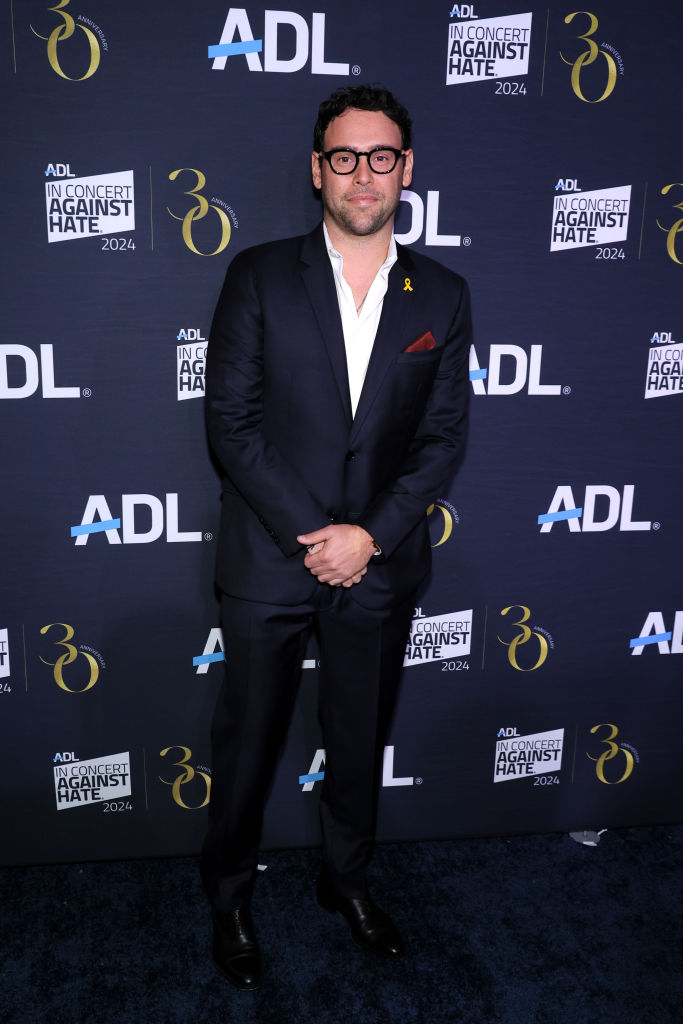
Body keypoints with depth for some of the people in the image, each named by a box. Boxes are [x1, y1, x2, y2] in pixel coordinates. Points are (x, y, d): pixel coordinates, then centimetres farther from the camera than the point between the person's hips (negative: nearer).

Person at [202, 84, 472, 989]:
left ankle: (347, 880, 43)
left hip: (382, 566, 2)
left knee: (361, 742, 18)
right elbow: (231, 421, -8)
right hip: (268, 562, -2)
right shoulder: (259, 276, -3)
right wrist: (310, 535, -14)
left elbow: (444, 435, 0)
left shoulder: (443, 295, 3)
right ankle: (230, 898, 37)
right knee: (248, 745, 12)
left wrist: (371, 534, -12)